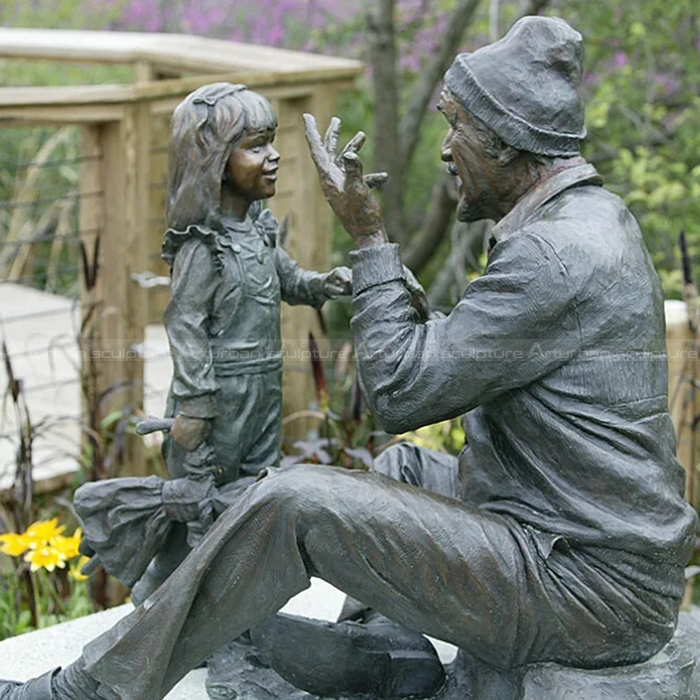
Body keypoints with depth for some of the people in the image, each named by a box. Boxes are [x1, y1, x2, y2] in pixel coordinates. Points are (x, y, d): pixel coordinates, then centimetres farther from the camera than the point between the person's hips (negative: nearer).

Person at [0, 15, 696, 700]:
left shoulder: (558, 254, -21)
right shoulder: (596, 218, 12)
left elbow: (400, 392, -18)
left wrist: (367, 235, -11)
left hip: (587, 588, -10)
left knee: (291, 503, -14)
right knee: (403, 468, 28)